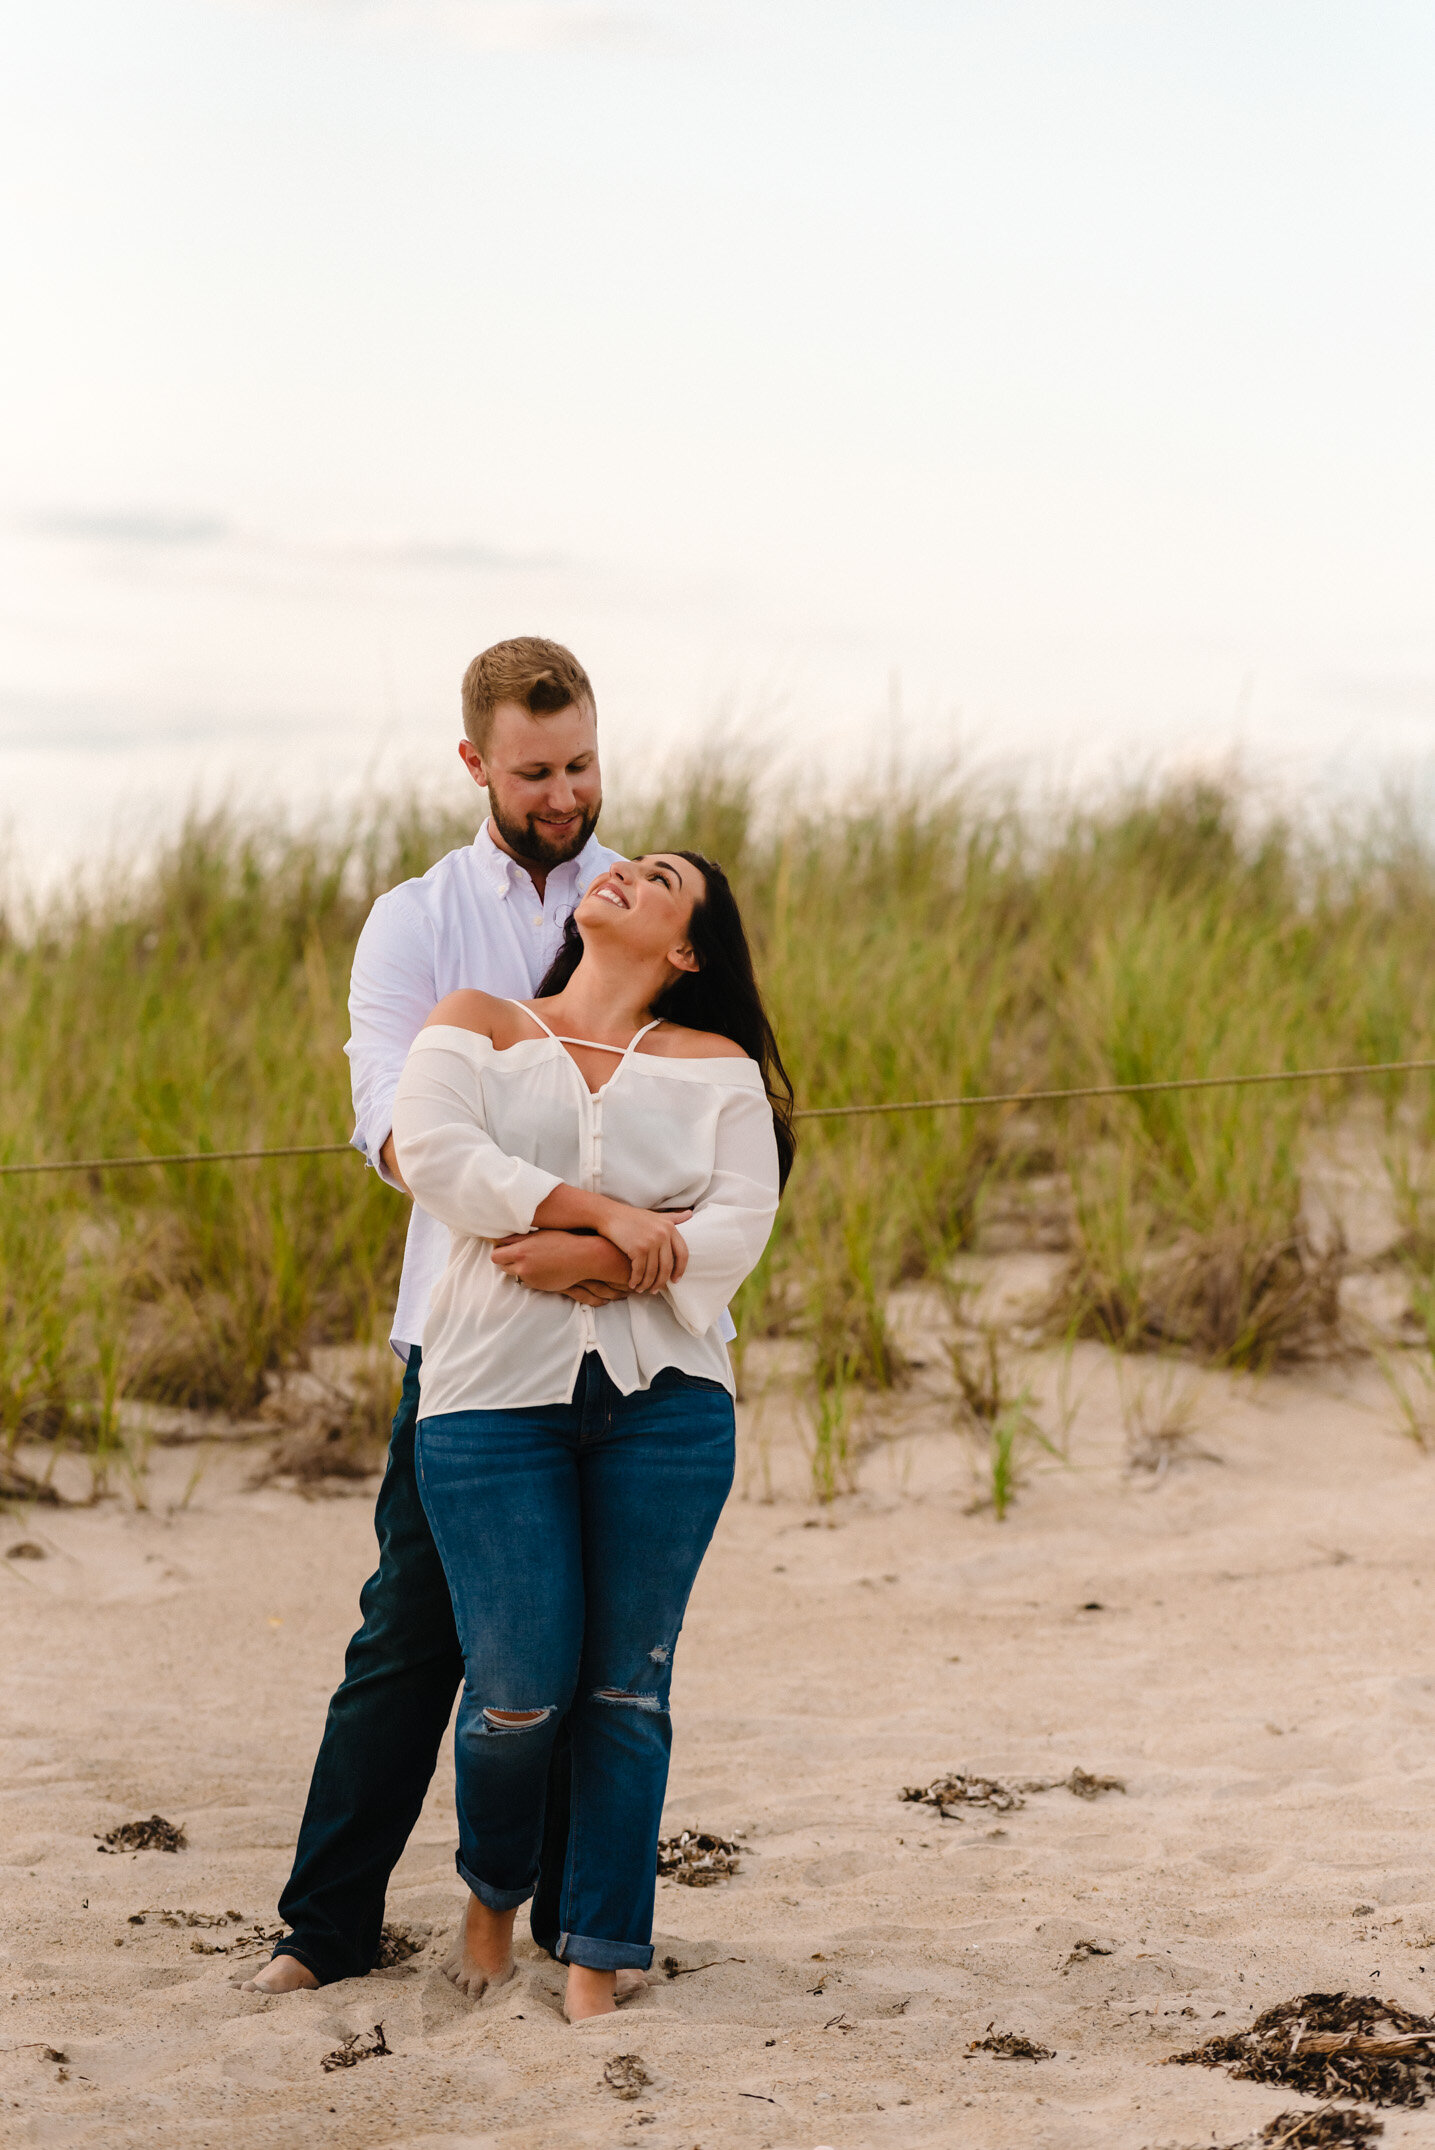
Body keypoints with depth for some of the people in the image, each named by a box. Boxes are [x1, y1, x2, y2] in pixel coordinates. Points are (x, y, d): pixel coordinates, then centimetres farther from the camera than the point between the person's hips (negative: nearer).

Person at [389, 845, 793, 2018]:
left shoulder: (717, 1067, 13)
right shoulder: (476, 1027, 12)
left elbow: (741, 1225, -1)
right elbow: (435, 1154, -6)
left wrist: (596, 1263, -14)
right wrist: (602, 1209, -13)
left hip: (663, 1396, 1)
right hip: (496, 1392, -1)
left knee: (628, 1687, 0)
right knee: (521, 1687, -6)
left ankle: (598, 1962, 9)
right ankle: (494, 1890, 23)